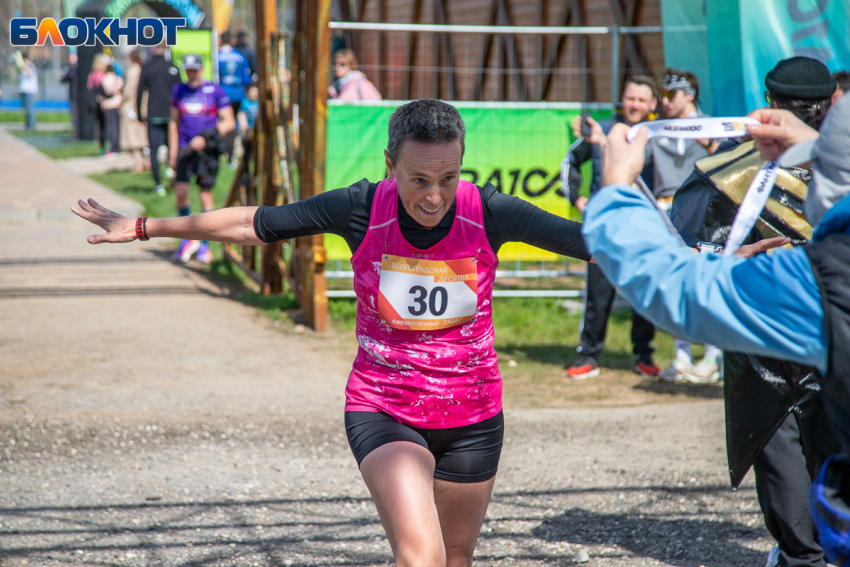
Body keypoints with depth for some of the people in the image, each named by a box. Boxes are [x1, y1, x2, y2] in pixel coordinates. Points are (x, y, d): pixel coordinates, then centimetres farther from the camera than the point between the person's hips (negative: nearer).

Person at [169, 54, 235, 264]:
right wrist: (172, 152, 13)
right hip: (185, 149, 3)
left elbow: (229, 122, -2)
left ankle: (205, 246, 9)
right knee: (180, 192, -10)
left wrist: (205, 139, -13)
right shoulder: (179, 91, 11)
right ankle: (188, 239, 9)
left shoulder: (215, 91, -1)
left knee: (206, 194, -1)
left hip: (207, 149, -3)